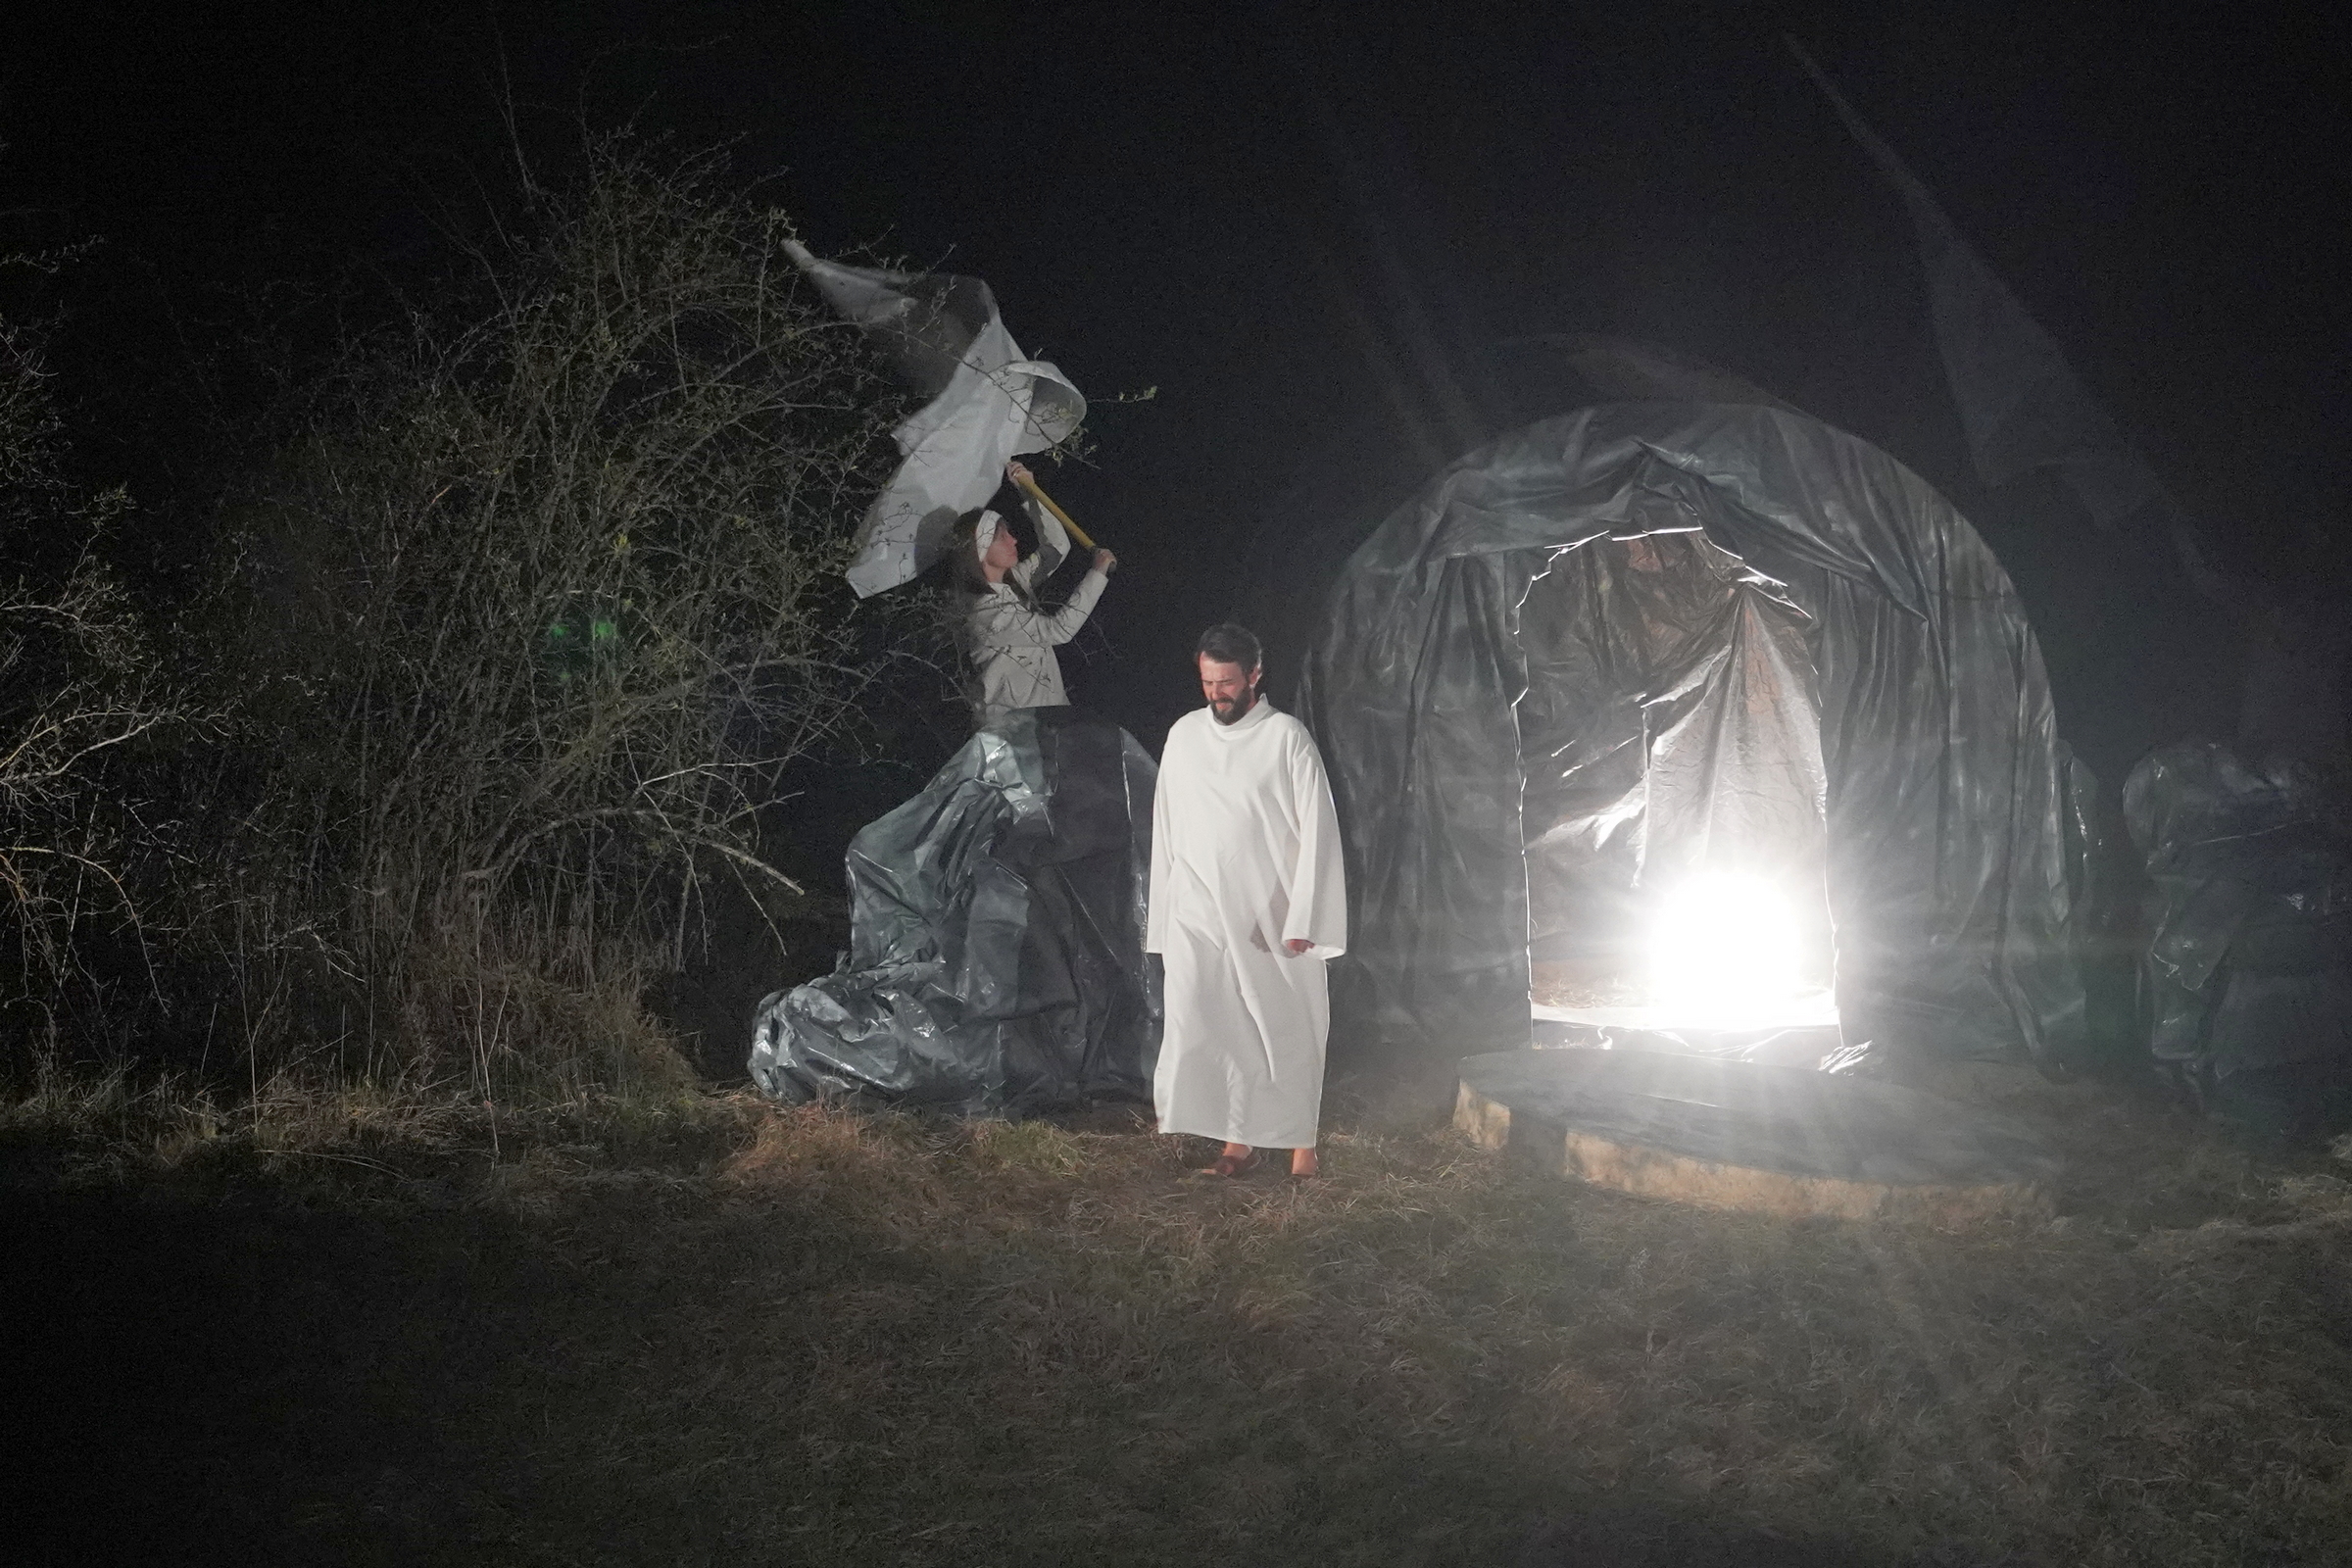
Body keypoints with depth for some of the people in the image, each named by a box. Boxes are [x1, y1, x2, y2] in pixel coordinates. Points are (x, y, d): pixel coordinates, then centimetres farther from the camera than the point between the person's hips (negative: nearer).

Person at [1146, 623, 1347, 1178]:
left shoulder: (1286, 737, -5)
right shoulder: (1183, 735, 8)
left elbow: (1316, 831, -7)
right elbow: (1166, 830, 13)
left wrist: (1301, 920, -13)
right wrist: (1161, 917, 10)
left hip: (1271, 916, -4)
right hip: (1198, 914, 4)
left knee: (1287, 1030, 1)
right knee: (1200, 1028, -2)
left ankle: (1300, 1143, 11)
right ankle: (1238, 1141, 7)